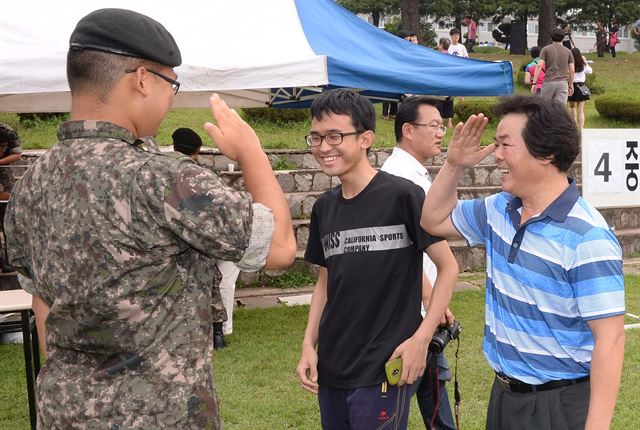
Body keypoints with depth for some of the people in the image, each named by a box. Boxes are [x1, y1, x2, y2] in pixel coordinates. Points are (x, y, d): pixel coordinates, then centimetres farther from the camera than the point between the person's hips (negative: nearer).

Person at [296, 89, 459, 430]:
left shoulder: (402, 196, -12)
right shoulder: (324, 207, 6)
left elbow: (448, 267, -7)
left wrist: (421, 338, -13)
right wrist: (309, 344, 7)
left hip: (383, 370, -6)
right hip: (330, 369, 6)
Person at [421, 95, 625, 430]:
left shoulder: (587, 238, -22)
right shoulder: (499, 210, 2)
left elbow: (610, 338, -22)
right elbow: (434, 221, 18)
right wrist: (454, 165, 2)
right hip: (503, 393, 8)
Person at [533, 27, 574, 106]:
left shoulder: (546, 49, 3)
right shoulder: (568, 51, 10)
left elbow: (539, 66, -8)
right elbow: (572, 70, 7)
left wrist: (534, 82, -8)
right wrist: (571, 85, 18)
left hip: (549, 82, -1)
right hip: (563, 83, 2)